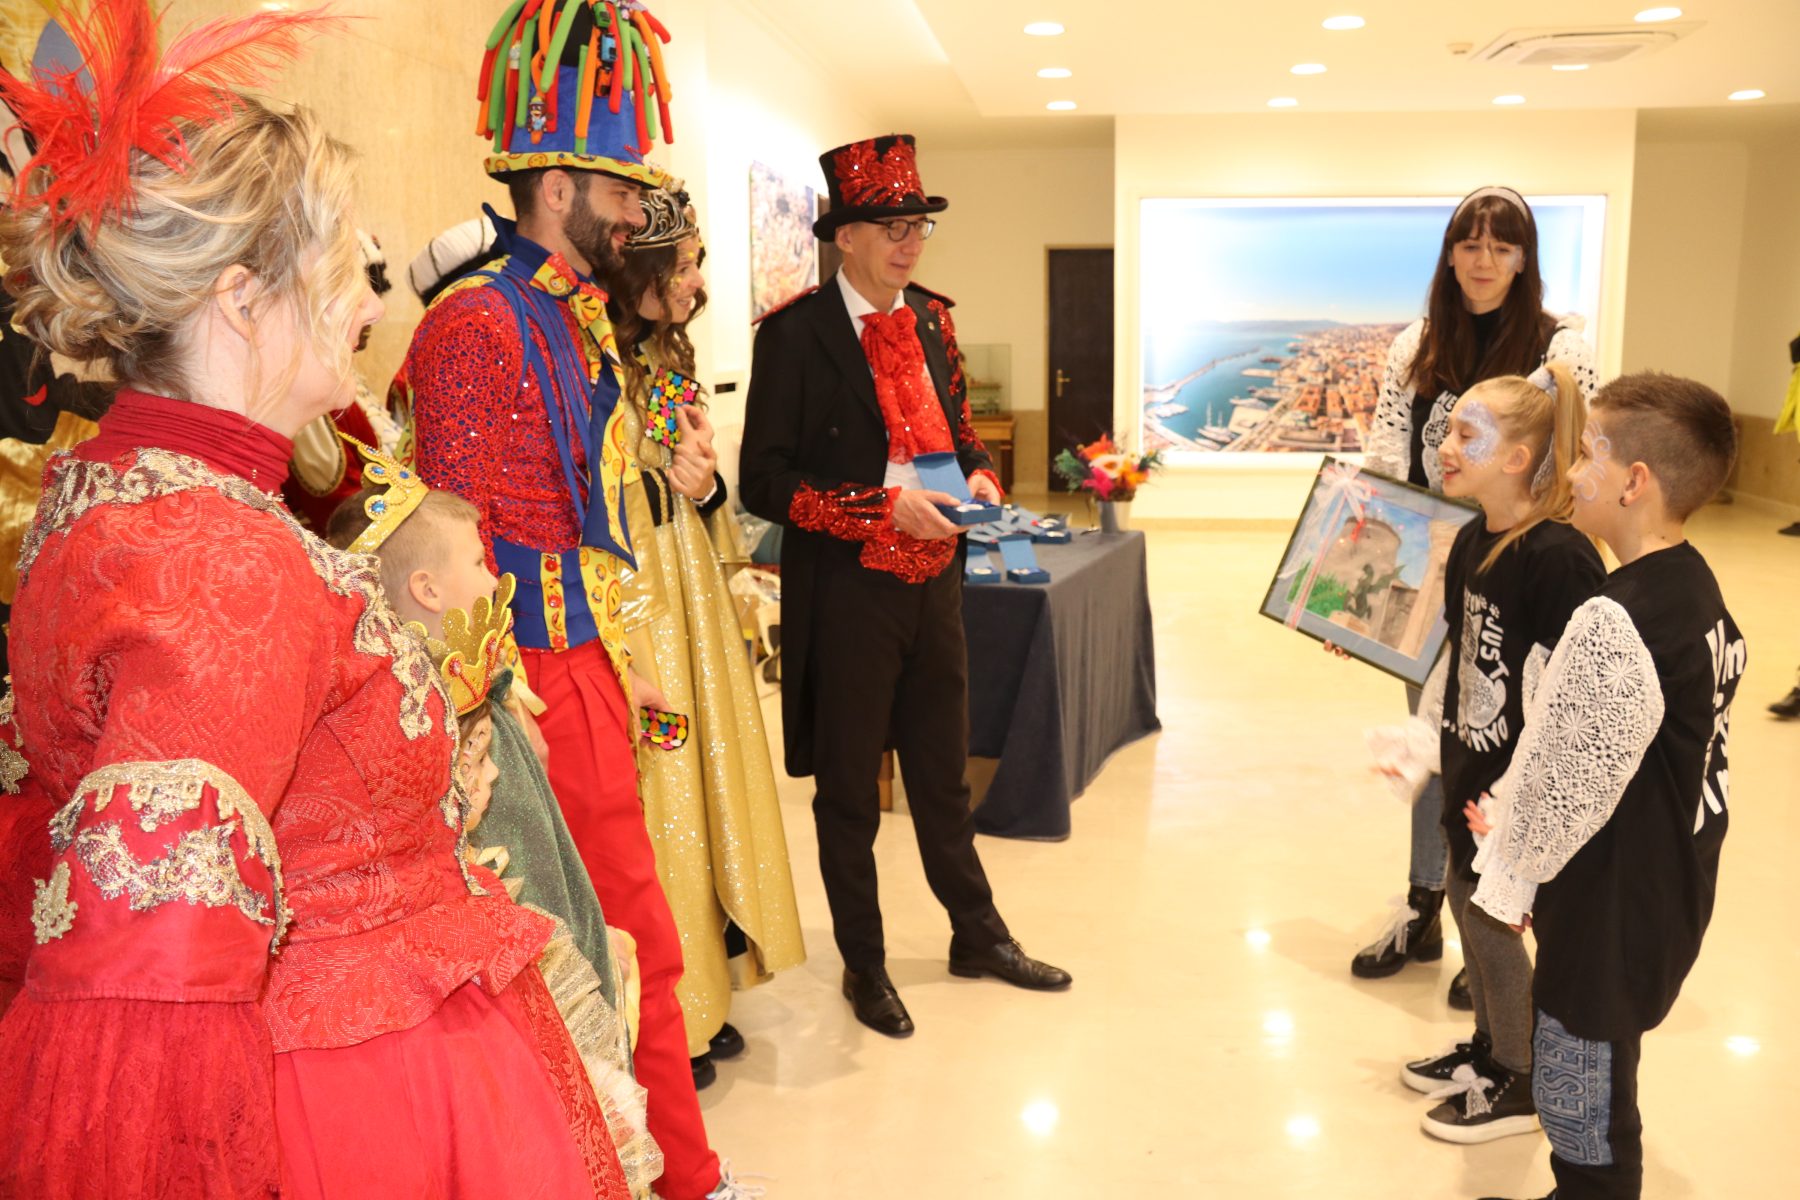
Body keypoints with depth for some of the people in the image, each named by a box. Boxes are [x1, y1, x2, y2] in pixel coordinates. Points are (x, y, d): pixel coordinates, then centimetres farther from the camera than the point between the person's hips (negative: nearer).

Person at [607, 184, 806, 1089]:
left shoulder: (667, 358, 15)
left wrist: (703, 487, 3)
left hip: (686, 581, 9)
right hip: (624, 595, -9)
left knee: (709, 764, 13)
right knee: (649, 789, -1)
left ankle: (701, 996, 28)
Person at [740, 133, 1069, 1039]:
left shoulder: (932, 319, 8)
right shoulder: (797, 333, -13)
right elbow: (764, 481, -16)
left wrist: (979, 475, -2)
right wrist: (885, 508, -22)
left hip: (934, 583, 6)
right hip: (848, 594, -6)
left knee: (943, 772, 20)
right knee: (849, 790, 11)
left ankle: (977, 934, 38)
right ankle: (863, 964, 29)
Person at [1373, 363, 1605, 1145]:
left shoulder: (1560, 557, -23)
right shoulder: (1472, 541, 3)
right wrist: (1424, 740, 15)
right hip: (1471, 766, 8)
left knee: (1492, 920, 6)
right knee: (1466, 902, 19)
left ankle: (1520, 1084, 27)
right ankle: (1489, 1046, 41)